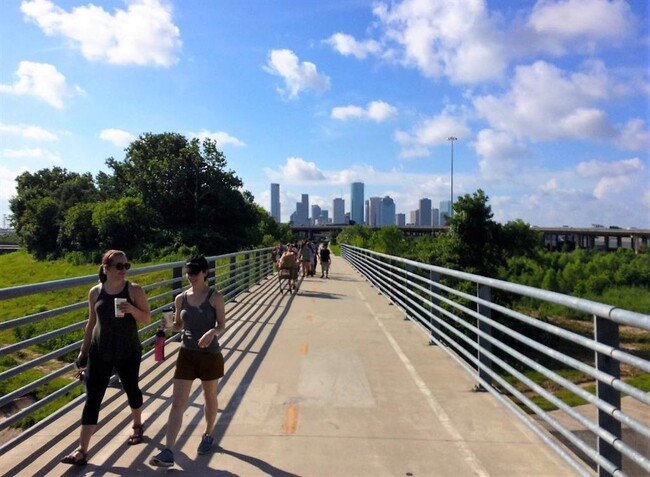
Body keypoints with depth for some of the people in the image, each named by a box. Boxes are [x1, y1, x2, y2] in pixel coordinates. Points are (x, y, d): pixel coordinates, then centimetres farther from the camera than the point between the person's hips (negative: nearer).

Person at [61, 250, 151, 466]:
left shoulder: (134, 290, -9)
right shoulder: (95, 292, -1)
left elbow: (147, 318, -7)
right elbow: (92, 322, 9)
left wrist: (132, 309, -26)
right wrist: (83, 349, 11)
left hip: (128, 352, -1)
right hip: (99, 352, 1)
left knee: (131, 390, 17)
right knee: (92, 398, 0)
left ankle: (137, 426, 44)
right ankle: (82, 450, 8)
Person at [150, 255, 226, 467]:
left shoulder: (215, 297, -11)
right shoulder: (181, 299, 0)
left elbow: (222, 325, -8)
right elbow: (179, 324, 11)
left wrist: (212, 332, -29)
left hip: (210, 355, -3)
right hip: (187, 354, 3)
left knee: (210, 398, 16)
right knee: (177, 403, -1)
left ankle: (208, 435, 40)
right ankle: (168, 452, 2)